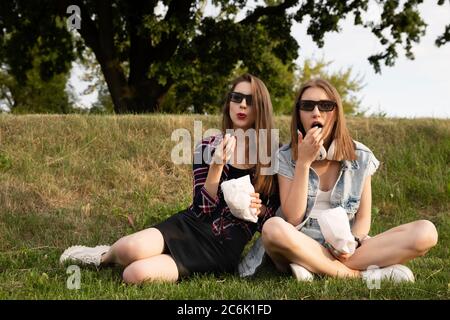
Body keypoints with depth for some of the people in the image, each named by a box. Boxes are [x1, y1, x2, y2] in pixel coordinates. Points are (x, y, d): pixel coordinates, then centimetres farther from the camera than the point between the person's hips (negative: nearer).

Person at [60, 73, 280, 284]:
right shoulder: (208, 147, 4)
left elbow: (274, 215, 8)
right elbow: (202, 209, -5)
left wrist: (259, 209, -15)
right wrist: (217, 165, -19)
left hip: (224, 248, -2)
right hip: (191, 226, 2)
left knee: (136, 275, -27)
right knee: (132, 248, -32)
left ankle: (104, 257, 9)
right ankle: (107, 256, 6)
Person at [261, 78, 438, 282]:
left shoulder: (360, 157, 5)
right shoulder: (286, 157, 0)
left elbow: (363, 218, 7)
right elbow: (292, 219, -9)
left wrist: (352, 242, -16)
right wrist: (304, 161, -15)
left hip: (343, 251, 2)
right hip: (301, 249, -2)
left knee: (426, 231, -20)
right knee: (274, 228, -38)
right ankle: (362, 274, -24)